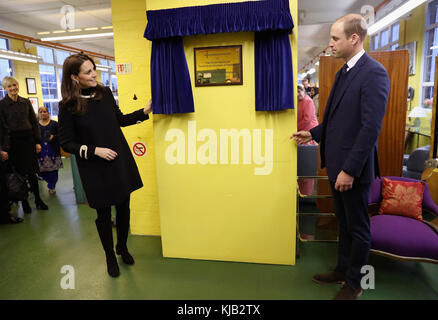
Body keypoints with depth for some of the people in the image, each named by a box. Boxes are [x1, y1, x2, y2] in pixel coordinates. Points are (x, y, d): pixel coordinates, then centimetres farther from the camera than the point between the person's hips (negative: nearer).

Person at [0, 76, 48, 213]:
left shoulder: (26, 102, 8)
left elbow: (34, 122, 10)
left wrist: (37, 141, 4)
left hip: (28, 138, 2)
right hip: (13, 141, -2)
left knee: (32, 172, 6)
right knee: (19, 172, 4)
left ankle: (38, 200, 15)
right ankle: (24, 201, 16)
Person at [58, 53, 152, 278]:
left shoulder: (105, 93, 1)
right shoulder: (68, 106, -11)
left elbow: (120, 120, 14)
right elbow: (66, 143, -6)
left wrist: (144, 112, 4)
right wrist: (95, 150, -17)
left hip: (120, 161, 4)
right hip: (95, 169, -3)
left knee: (124, 207, 12)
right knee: (104, 214, 10)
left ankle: (122, 247, 38)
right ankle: (110, 256, 34)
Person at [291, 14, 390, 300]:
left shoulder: (373, 73, -15)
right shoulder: (343, 72, 13)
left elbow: (371, 126, -21)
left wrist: (350, 169, -22)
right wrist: (314, 133, 12)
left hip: (354, 168, -8)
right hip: (337, 164, 9)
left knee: (358, 228, 9)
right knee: (344, 223, 21)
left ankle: (353, 284, 28)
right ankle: (342, 270, 39)